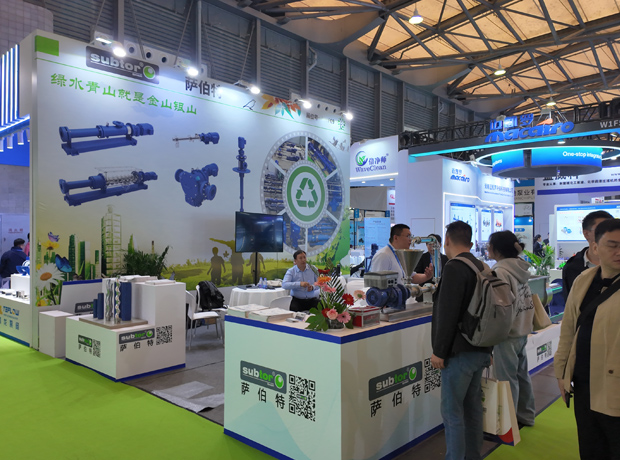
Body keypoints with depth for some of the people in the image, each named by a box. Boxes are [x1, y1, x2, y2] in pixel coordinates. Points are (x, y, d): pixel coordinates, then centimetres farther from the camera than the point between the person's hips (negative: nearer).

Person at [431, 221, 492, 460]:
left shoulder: (454, 268, -17)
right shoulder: (481, 266, 10)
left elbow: (447, 314, -21)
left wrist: (439, 351, -14)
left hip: (460, 352, -9)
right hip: (481, 349, 9)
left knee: (452, 412, 0)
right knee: (472, 405, 19)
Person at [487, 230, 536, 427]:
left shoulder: (500, 271, -19)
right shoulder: (519, 268, 7)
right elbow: (521, 299, 11)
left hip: (507, 332, -9)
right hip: (522, 330, 9)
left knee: (507, 379, 2)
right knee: (521, 374, 20)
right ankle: (526, 415, 35)